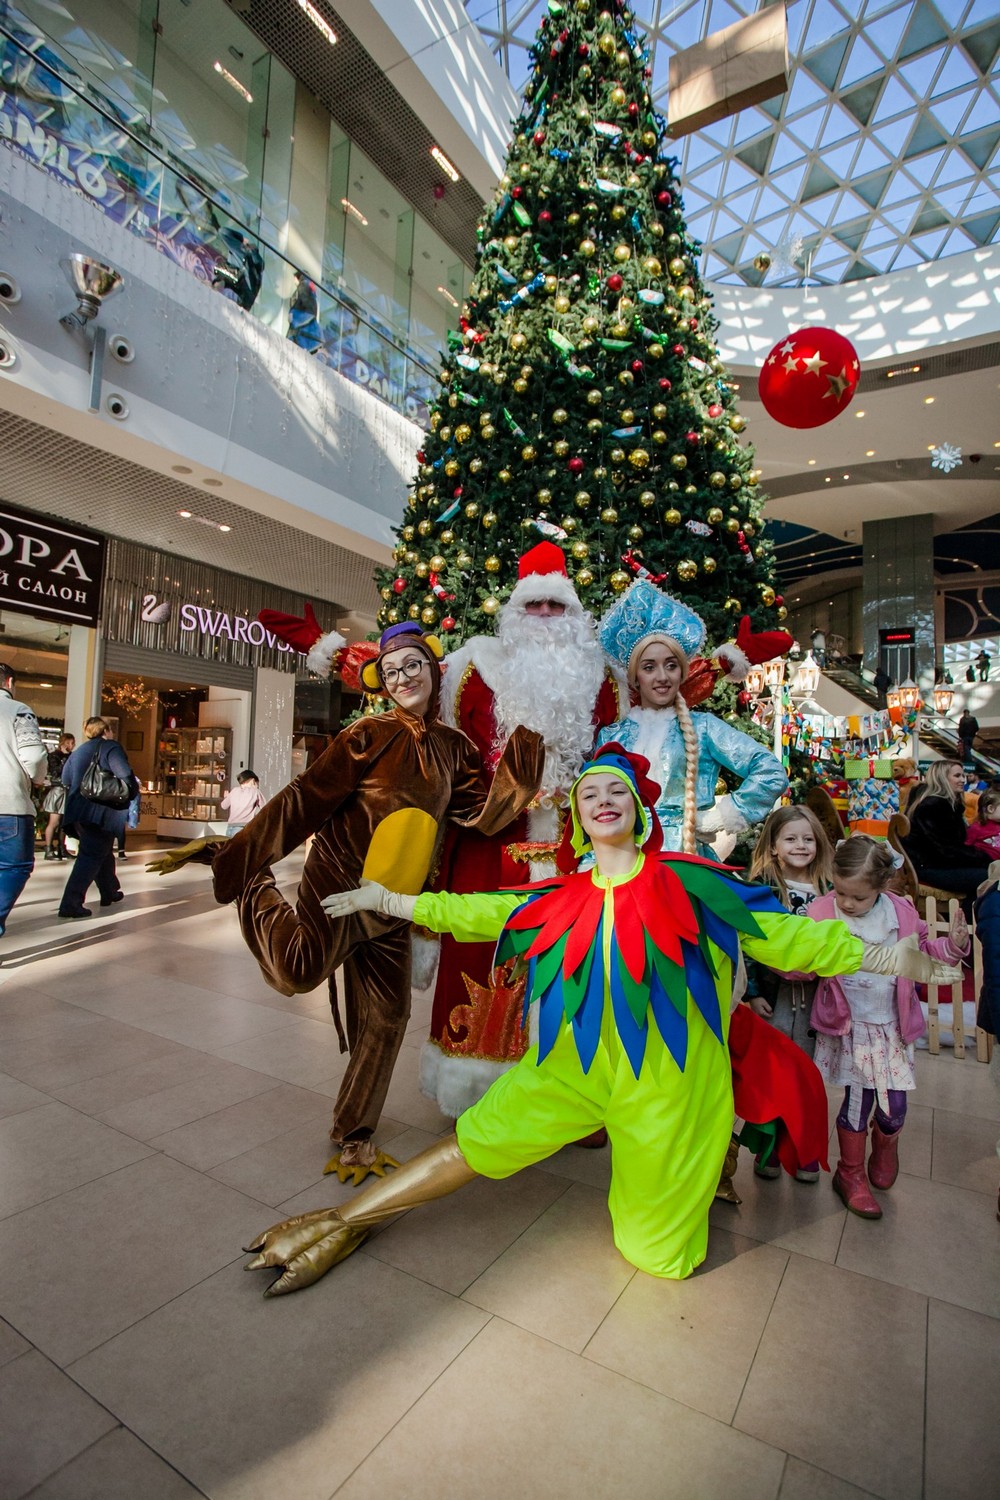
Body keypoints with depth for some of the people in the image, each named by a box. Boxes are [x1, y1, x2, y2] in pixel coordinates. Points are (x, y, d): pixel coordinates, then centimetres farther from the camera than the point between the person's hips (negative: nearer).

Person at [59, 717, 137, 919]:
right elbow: (125, 775, -18)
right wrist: (134, 791, 1)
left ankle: (109, 893, 34)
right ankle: (71, 903, -12)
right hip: (100, 812, -7)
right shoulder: (110, 747, -7)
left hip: (78, 811, 8)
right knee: (92, 856, -5)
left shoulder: (78, 751, 15)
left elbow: (65, 779, 19)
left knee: (103, 851, 21)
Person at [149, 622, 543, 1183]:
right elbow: (305, 798, -10)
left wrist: (521, 760, -7)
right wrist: (233, 851, -11)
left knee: (387, 1015, 9)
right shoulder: (370, 734, -9)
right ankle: (258, 890, 5)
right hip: (340, 875, -4)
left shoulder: (454, 747, 6)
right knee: (299, 971, -28)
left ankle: (355, 1137, 32)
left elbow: (484, 816, 0)